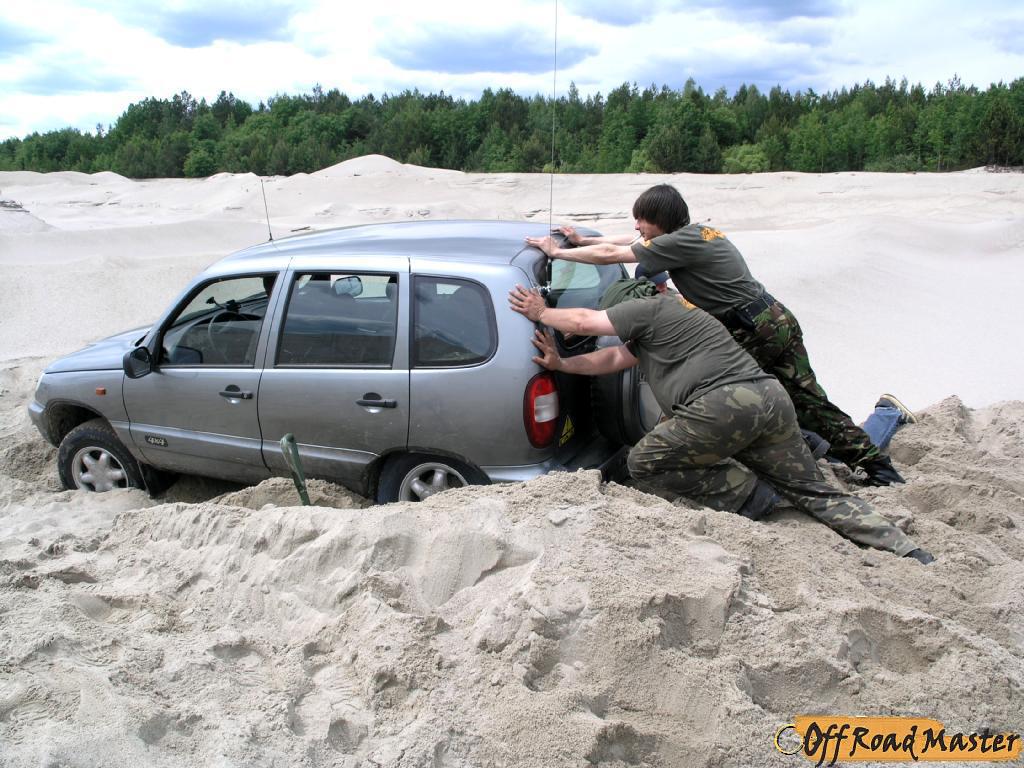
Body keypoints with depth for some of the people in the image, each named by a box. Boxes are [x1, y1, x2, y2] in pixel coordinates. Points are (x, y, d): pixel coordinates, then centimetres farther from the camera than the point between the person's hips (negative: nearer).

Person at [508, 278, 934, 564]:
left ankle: (745, 491, -1)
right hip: (771, 395, 10)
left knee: (642, 464, 3)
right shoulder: (666, 313, 34)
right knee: (817, 492, 16)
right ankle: (905, 549, 5)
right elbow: (615, 357, 34)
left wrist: (542, 313, 26)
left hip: (726, 403, -10)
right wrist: (562, 364, 31)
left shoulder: (647, 307, 7)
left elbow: (583, 321, 10)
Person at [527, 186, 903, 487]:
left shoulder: (681, 243, -13)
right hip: (779, 321, 9)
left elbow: (611, 254, -9)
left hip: (756, 334, -9)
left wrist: (558, 252, 1)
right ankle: (877, 465, 14)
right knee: (810, 405, 12)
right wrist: (584, 239, 26)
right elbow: (638, 242, 25)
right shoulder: (699, 231, 14)